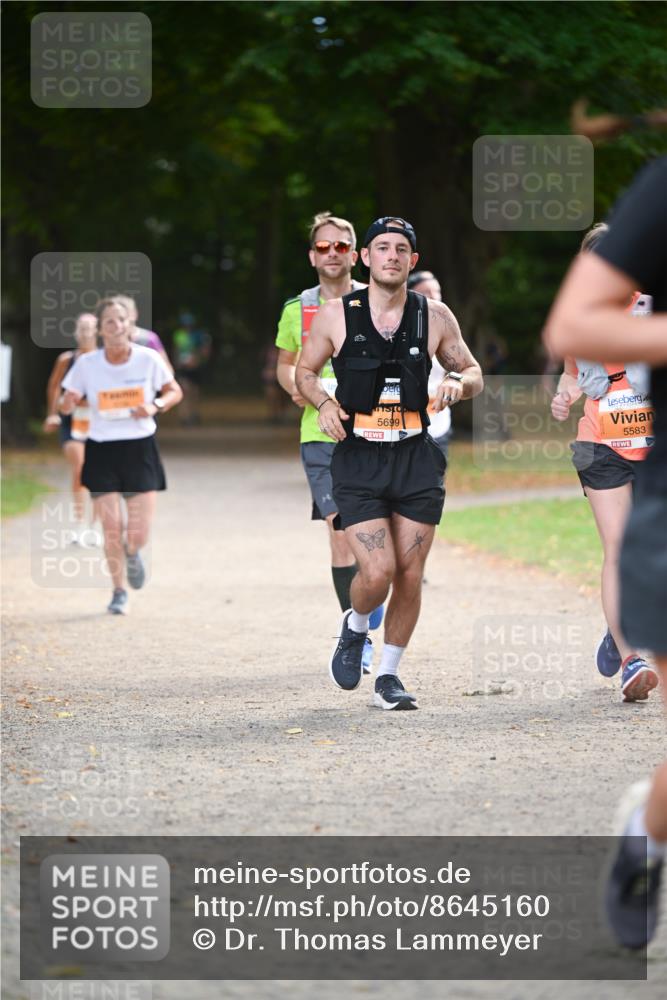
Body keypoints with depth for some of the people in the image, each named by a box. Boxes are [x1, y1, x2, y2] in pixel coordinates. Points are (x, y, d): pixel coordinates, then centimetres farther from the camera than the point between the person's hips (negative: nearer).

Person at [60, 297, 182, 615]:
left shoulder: (148, 359, -6)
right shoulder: (86, 364, -5)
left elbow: (175, 392, 8)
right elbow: (67, 404, 2)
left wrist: (156, 406, -13)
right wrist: (68, 403, -22)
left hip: (140, 448, 0)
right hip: (102, 451, 0)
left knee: (138, 534, -5)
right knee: (111, 528, -4)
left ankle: (132, 553, 33)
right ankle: (119, 592, 17)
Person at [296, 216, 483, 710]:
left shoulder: (435, 316, 3)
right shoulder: (336, 315, -1)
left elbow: (473, 373, 13)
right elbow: (305, 371, 12)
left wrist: (458, 383, -10)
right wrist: (324, 402, -8)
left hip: (416, 460, 2)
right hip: (358, 460, -2)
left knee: (410, 577, 3)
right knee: (377, 572, -14)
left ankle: (389, 675, 20)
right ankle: (355, 628, 19)